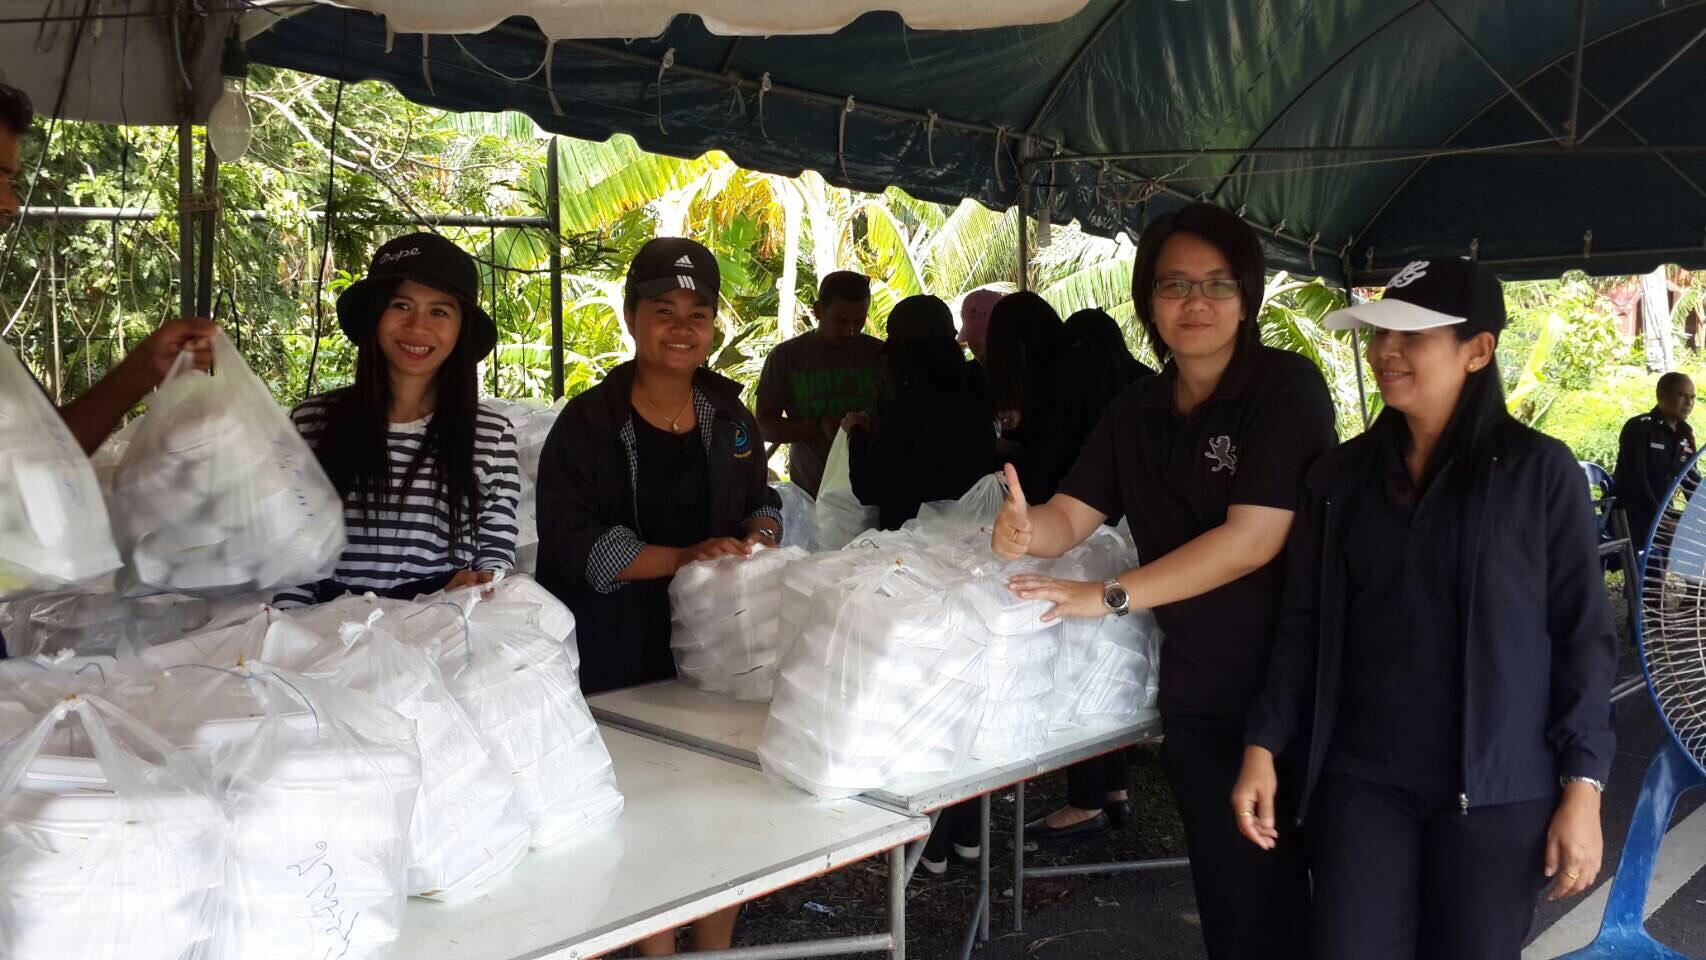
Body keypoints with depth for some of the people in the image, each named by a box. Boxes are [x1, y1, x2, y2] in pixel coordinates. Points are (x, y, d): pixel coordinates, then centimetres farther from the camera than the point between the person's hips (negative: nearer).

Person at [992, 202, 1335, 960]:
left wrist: (1110, 597, -22)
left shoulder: (1286, 388, -12)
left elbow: (1253, 538, -20)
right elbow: (1072, 514, 3)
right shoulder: (1139, 408, 8)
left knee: (1283, 892, 9)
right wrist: (1025, 530, -22)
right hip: (1195, 690, 5)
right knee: (1228, 896, 15)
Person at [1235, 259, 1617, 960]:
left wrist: (1582, 785, -7)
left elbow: (1583, 635, -3)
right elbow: (1303, 627, 7)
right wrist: (1264, 746, 0)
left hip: (1495, 789, -2)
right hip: (1360, 779, 3)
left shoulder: (1540, 472, -4)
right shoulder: (1339, 477, 5)